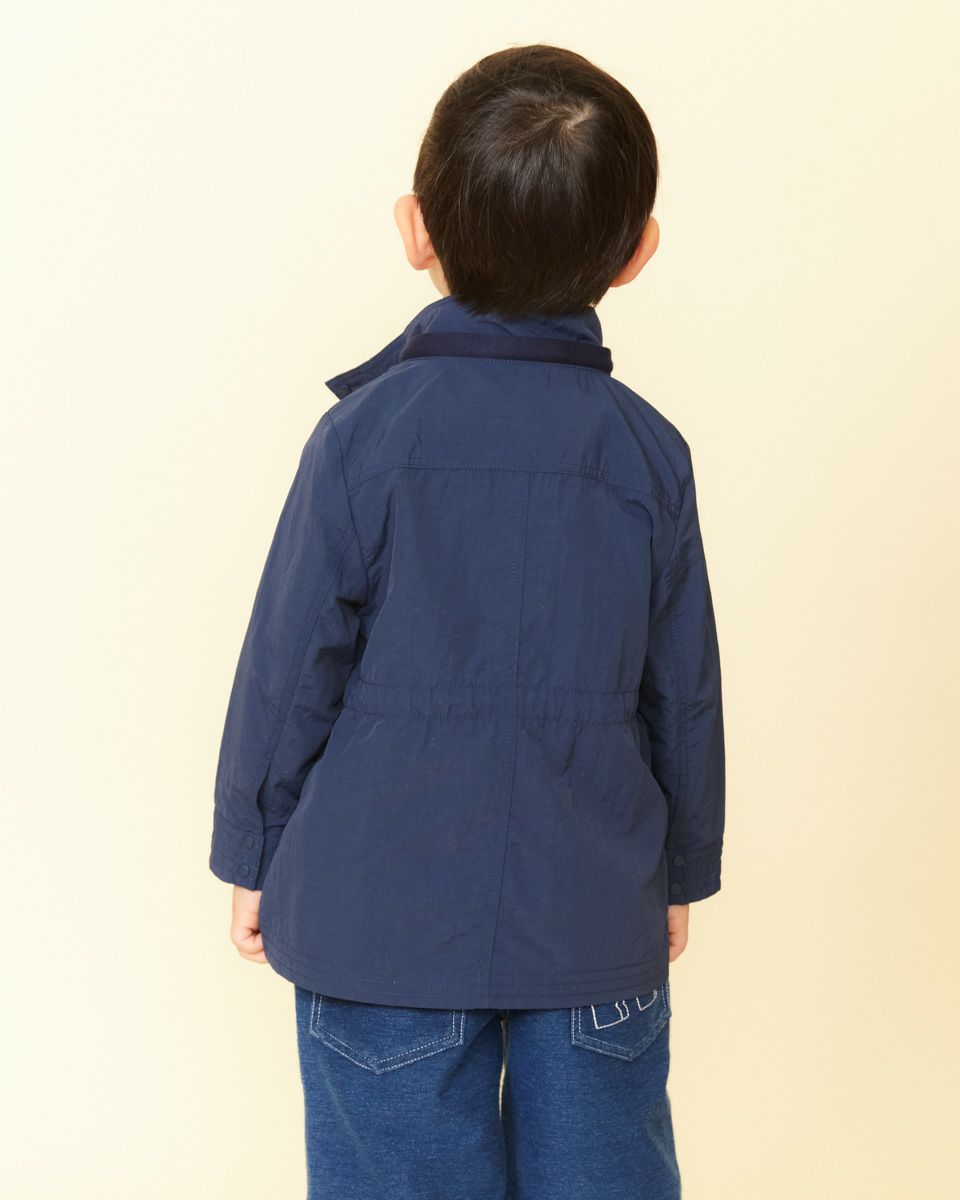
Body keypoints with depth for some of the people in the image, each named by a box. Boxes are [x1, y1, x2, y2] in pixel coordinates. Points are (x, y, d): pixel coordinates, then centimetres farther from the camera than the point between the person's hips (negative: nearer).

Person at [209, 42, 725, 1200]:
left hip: (383, 914, -2)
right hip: (598, 919, 3)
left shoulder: (365, 432, -11)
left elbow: (290, 668, -6)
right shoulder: (647, 448, -4)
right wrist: (680, 872, 18)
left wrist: (250, 853, 8)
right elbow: (683, 691, 4)